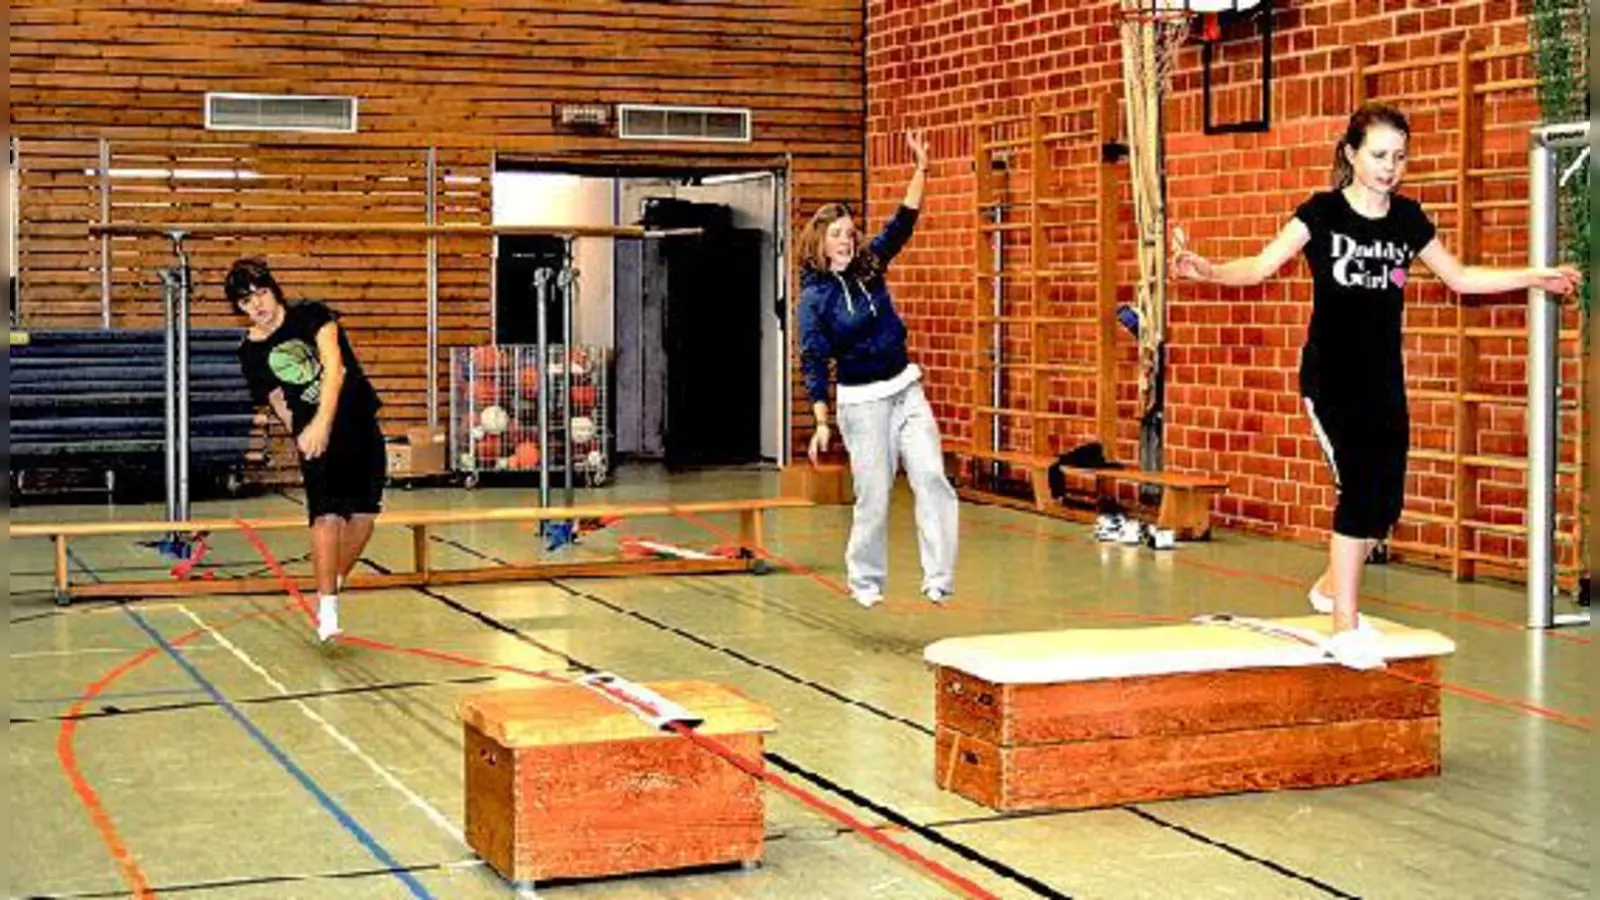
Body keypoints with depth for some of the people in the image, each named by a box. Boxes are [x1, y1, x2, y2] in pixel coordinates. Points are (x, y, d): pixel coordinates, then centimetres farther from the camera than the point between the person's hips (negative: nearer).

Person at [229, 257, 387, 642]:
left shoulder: (311, 315, -7)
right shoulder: (251, 352, 1)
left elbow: (334, 366, -20)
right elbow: (279, 402, 10)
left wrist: (323, 421, -31)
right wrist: (303, 435, -1)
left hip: (362, 426, 1)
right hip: (314, 437, -1)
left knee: (364, 514, 3)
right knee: (327, 515, -17)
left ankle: (334, 584, 26)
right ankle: (326, 609, -15)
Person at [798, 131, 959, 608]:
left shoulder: (869, 266, 4)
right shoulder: (814, 296, -8)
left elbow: (903, 222, -1)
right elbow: (814, 363, -10)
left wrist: (921, 169, -13)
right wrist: (821, 423, -16)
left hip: (906, 388, 5)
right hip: (861, 401, -4)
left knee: (930, 476, -9)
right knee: (874, 495, 0)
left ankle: (938, 578, -10)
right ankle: (865, 579, 19)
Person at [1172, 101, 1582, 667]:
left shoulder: (1408, 218, 6)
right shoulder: (1323, 212, -7)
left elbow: (1459, 278, 19)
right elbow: (1261, 267, -14)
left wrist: (1535, 277, 19)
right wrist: (1206, 270, -32)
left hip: (1384, 378, 5)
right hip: (1330, 376, -5)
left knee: (1386, 498, 5)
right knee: (1361, 485, -16)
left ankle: (1333, 586, 31)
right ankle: (1346, 627, -8)